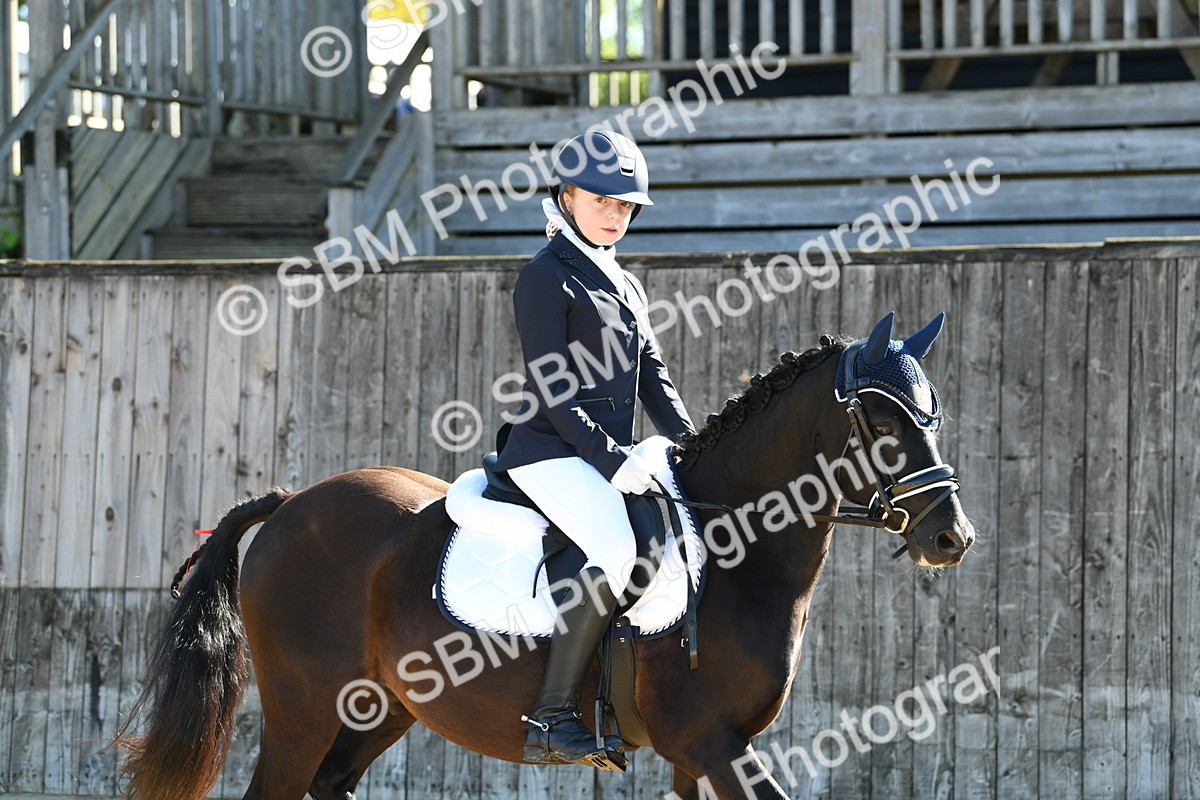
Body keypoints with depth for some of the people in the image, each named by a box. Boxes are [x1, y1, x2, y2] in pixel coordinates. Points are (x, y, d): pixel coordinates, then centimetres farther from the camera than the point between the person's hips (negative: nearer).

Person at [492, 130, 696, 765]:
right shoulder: (546, 278, -6)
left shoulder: (625, 286, 20)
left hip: (617, 455, 9)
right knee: (616, 551, -32)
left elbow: (654, 380, 18)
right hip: (552, 454, -9)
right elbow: (553, 394, -13)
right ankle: (551, 719, -31)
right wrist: (614, 459, -19)